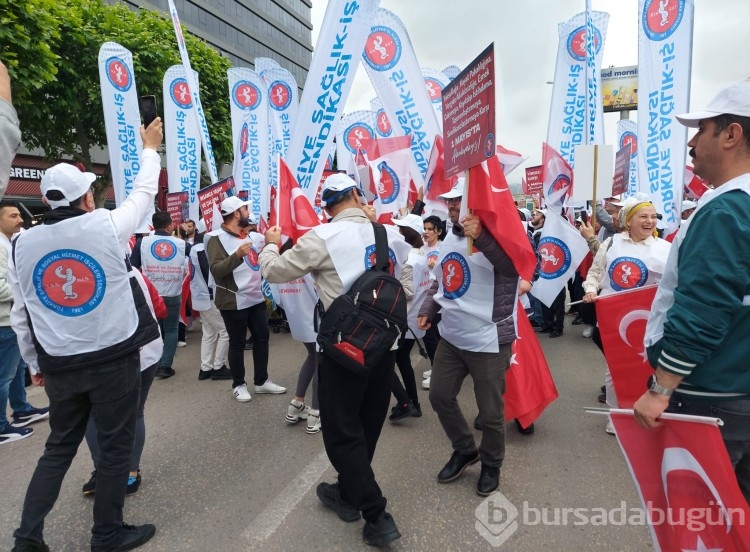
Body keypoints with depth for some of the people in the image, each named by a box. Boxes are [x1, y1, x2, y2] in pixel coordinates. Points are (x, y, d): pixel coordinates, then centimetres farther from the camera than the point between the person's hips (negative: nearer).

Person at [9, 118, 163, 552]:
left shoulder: (23, 244, 1)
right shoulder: (107, 226, -11)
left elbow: (21, 314, 7)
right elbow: (144, 193, 8)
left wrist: (35, 363, 19)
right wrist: (150, 149, 23)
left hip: (60, 366, 4)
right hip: (115, 359, -4)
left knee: (59, 448, 21)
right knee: (117, 446, 11)